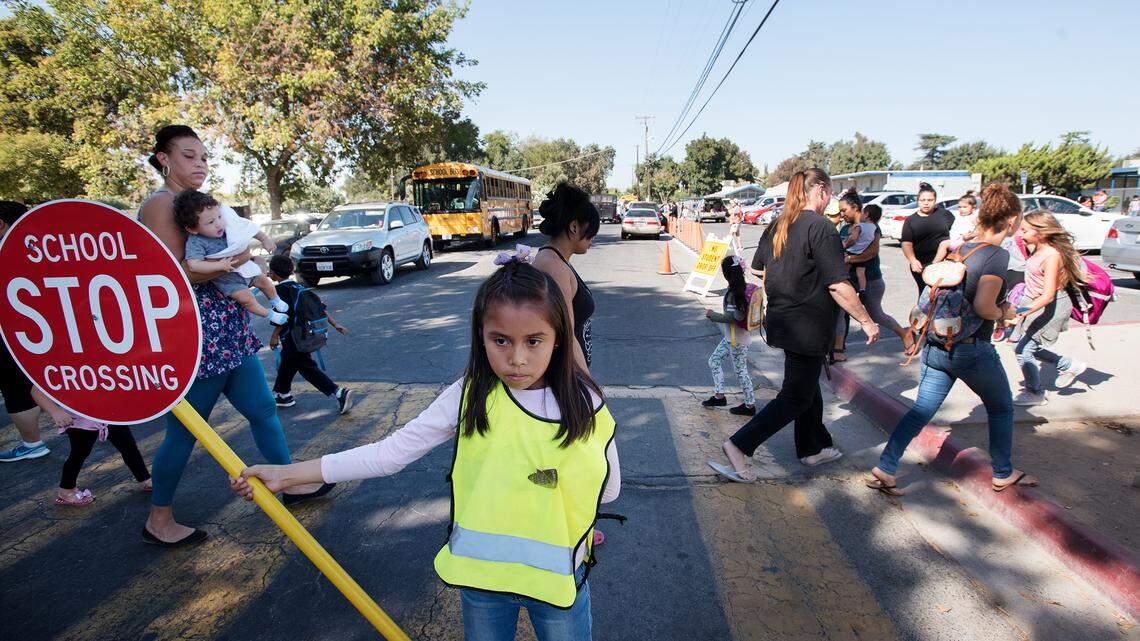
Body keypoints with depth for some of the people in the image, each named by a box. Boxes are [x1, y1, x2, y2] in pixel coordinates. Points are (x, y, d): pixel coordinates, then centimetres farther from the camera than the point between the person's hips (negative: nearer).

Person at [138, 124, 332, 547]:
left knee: (263, 408, 14)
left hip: (228, 332, 9)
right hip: (193, 336, -9)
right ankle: (158, 522, 22)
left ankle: (291, 483, 28)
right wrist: (231, 261, -16)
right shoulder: (161, 204, -11)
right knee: (184, 430, 4)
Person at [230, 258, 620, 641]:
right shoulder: (469, 396, -14)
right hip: (480, 570, 1)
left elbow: (608, 487, -3)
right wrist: (287, 474, -12)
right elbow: (391, 452, -11)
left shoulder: (584, 403, -15)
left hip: (560, 575, 0)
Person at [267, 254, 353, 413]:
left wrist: (274, 336, -10)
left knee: (308, 368, -3)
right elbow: (321, 306, 5)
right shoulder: (298, 287, 8)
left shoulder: (280, 290, -13)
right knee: (286, 365, 21)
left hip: (292, 339, -8)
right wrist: (335, 324, 6)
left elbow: (284, 316, -21)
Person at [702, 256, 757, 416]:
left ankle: (750, 405, 14)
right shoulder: (745, 288, 5)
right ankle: (719, 396, 22)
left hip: (736, 339, -10)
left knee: (740, 370, 2)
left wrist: (712, 315, -13)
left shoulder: (733, 293, -22)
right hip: (731, 337, 10)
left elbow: (730, 317, -25)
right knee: (714, 360, 15)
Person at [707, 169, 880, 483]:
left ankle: (813, 448, 37)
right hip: (808, 327, -8)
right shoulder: (821, 227, -16)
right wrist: (867, 321, -10)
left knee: (808, 385, 23)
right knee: (796, 397, 2)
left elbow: (756, 273, 13)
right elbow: (838, 286, -19)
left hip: (781, 322, 8)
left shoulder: (776, 227, 7)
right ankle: (739, 445, -6)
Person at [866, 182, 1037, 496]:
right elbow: (983, 306, -25)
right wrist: (1003, 313, -4)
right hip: (972, 350, -5)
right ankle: (1003, 474, 36)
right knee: (1001, 408, 20)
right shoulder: (997, 255, -15)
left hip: (936, 346, 6)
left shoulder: (957, 249, 6)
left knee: (922, 409, 9)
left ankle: (883, 470, 1)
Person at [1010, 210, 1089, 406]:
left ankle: (1035, 393, 13)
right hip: (1033, 302, 9)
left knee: (1023, 350, -6)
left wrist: (1024, 311, -40)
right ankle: (1069, 365, 33)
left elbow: (1048, 295, -30)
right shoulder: (1036, 249, -1)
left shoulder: (1052, 255, -24)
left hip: (1050, 307, -9)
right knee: (1020, 345, 15)